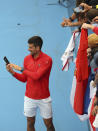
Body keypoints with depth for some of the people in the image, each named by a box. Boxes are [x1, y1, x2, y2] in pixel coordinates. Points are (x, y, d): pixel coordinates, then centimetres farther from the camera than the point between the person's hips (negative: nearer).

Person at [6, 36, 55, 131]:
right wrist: (13, 72, -9)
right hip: (29, 98, 4)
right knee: (30, 123, 12)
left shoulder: (47, 60, -16)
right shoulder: (27, 59, 0)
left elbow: (36, 76, -25)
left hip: (43, 98, -4)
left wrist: (21, 69, -17)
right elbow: (24, 79, 7)